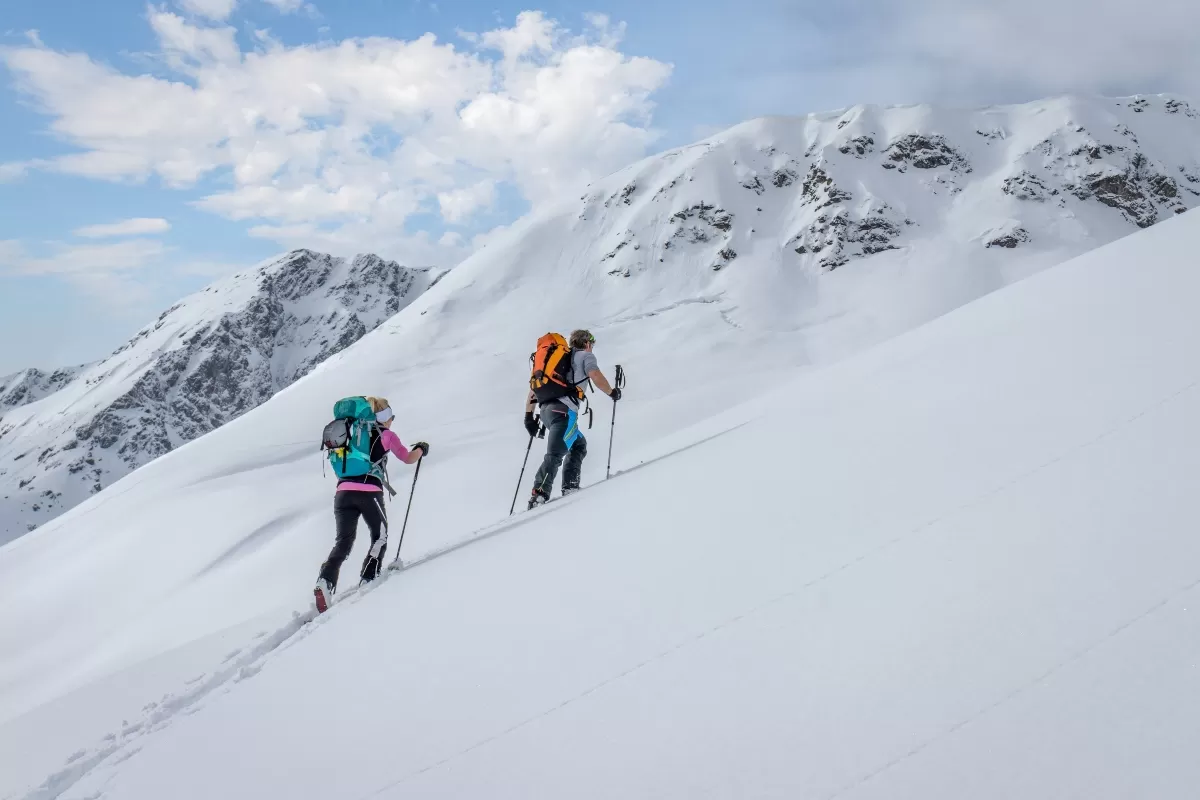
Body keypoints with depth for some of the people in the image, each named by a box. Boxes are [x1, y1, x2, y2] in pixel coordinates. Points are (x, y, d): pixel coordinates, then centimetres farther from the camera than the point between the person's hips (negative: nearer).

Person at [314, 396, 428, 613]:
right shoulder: (386, 435, 7)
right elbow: (408, 458, 17)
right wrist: (422, 449, 36)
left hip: (343, 492, 4)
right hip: (369, 493, -4)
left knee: (343, 542, 4)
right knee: (379, 537, 19)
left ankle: (325, 582, -17)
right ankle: (368, 579, 9)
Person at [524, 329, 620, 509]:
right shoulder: (585, 355, 13)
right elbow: (595, 376, -9)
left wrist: (529, 416, 27)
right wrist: (612, 392, 8)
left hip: (546, 410, 7)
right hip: (564, 410, -7)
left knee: (579, 444, 22)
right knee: (555, 454, -16)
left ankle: (570, 487, 11)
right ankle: (538, 496, -29)